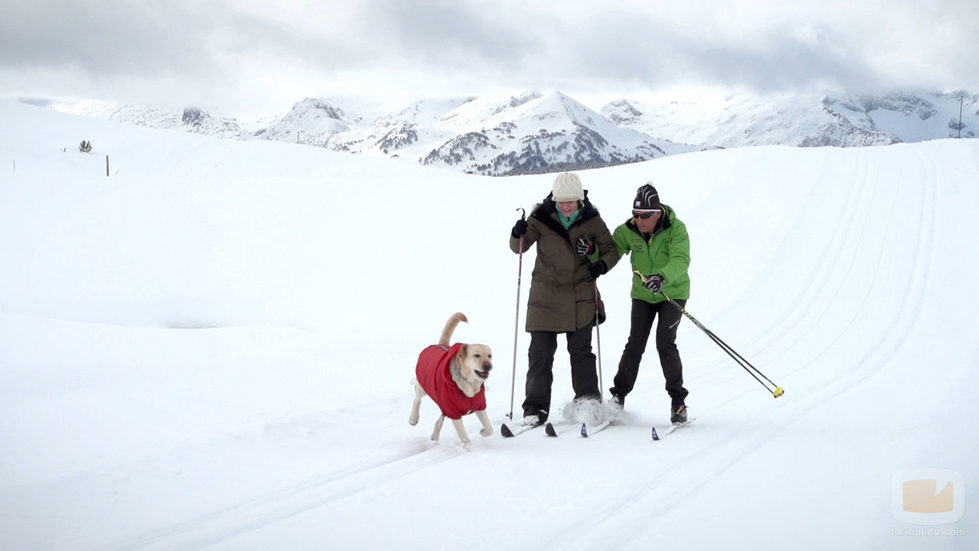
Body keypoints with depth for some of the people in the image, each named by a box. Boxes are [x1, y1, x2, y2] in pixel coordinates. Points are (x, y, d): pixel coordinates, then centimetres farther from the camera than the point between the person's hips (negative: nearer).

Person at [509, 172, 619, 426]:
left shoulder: (591, 219, -3)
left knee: (581, 350, 1)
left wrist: (602, 264, -14)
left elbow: (611, 249, 7)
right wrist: (518, 234, -19)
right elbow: (519, 248, 3)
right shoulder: (542, 217, -4)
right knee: (541, 352, -1)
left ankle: (589, 402, 12)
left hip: (580, 295, 0)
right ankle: (536, 407, 3)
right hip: (545, 293, 0)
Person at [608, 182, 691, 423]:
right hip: (642, 295, 3)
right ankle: (619, 395, 7)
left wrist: (662, 277, -52)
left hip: (673, 293, -3)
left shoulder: (676, 229, -20)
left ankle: (678, 399, -1)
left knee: (665, 343, -14)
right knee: (635, 344, -5)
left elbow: (680, 261, -32)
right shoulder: (628, 231, -9)